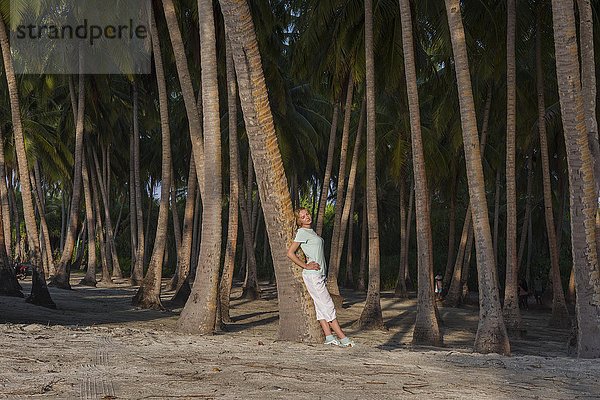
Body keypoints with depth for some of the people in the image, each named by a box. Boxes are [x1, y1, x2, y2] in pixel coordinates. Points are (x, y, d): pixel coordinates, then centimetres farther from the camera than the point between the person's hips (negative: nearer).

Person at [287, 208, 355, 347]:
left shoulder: (311, 231, 17)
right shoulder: (302, 232, -9)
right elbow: (290, 253, -14)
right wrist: (306, 266, -13)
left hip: (320, 273, 9)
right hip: (312, 274, -8)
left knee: (321, 305, 4)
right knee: (328, 305, -7)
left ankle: (329, 336, 2)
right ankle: (342, 338, -5)